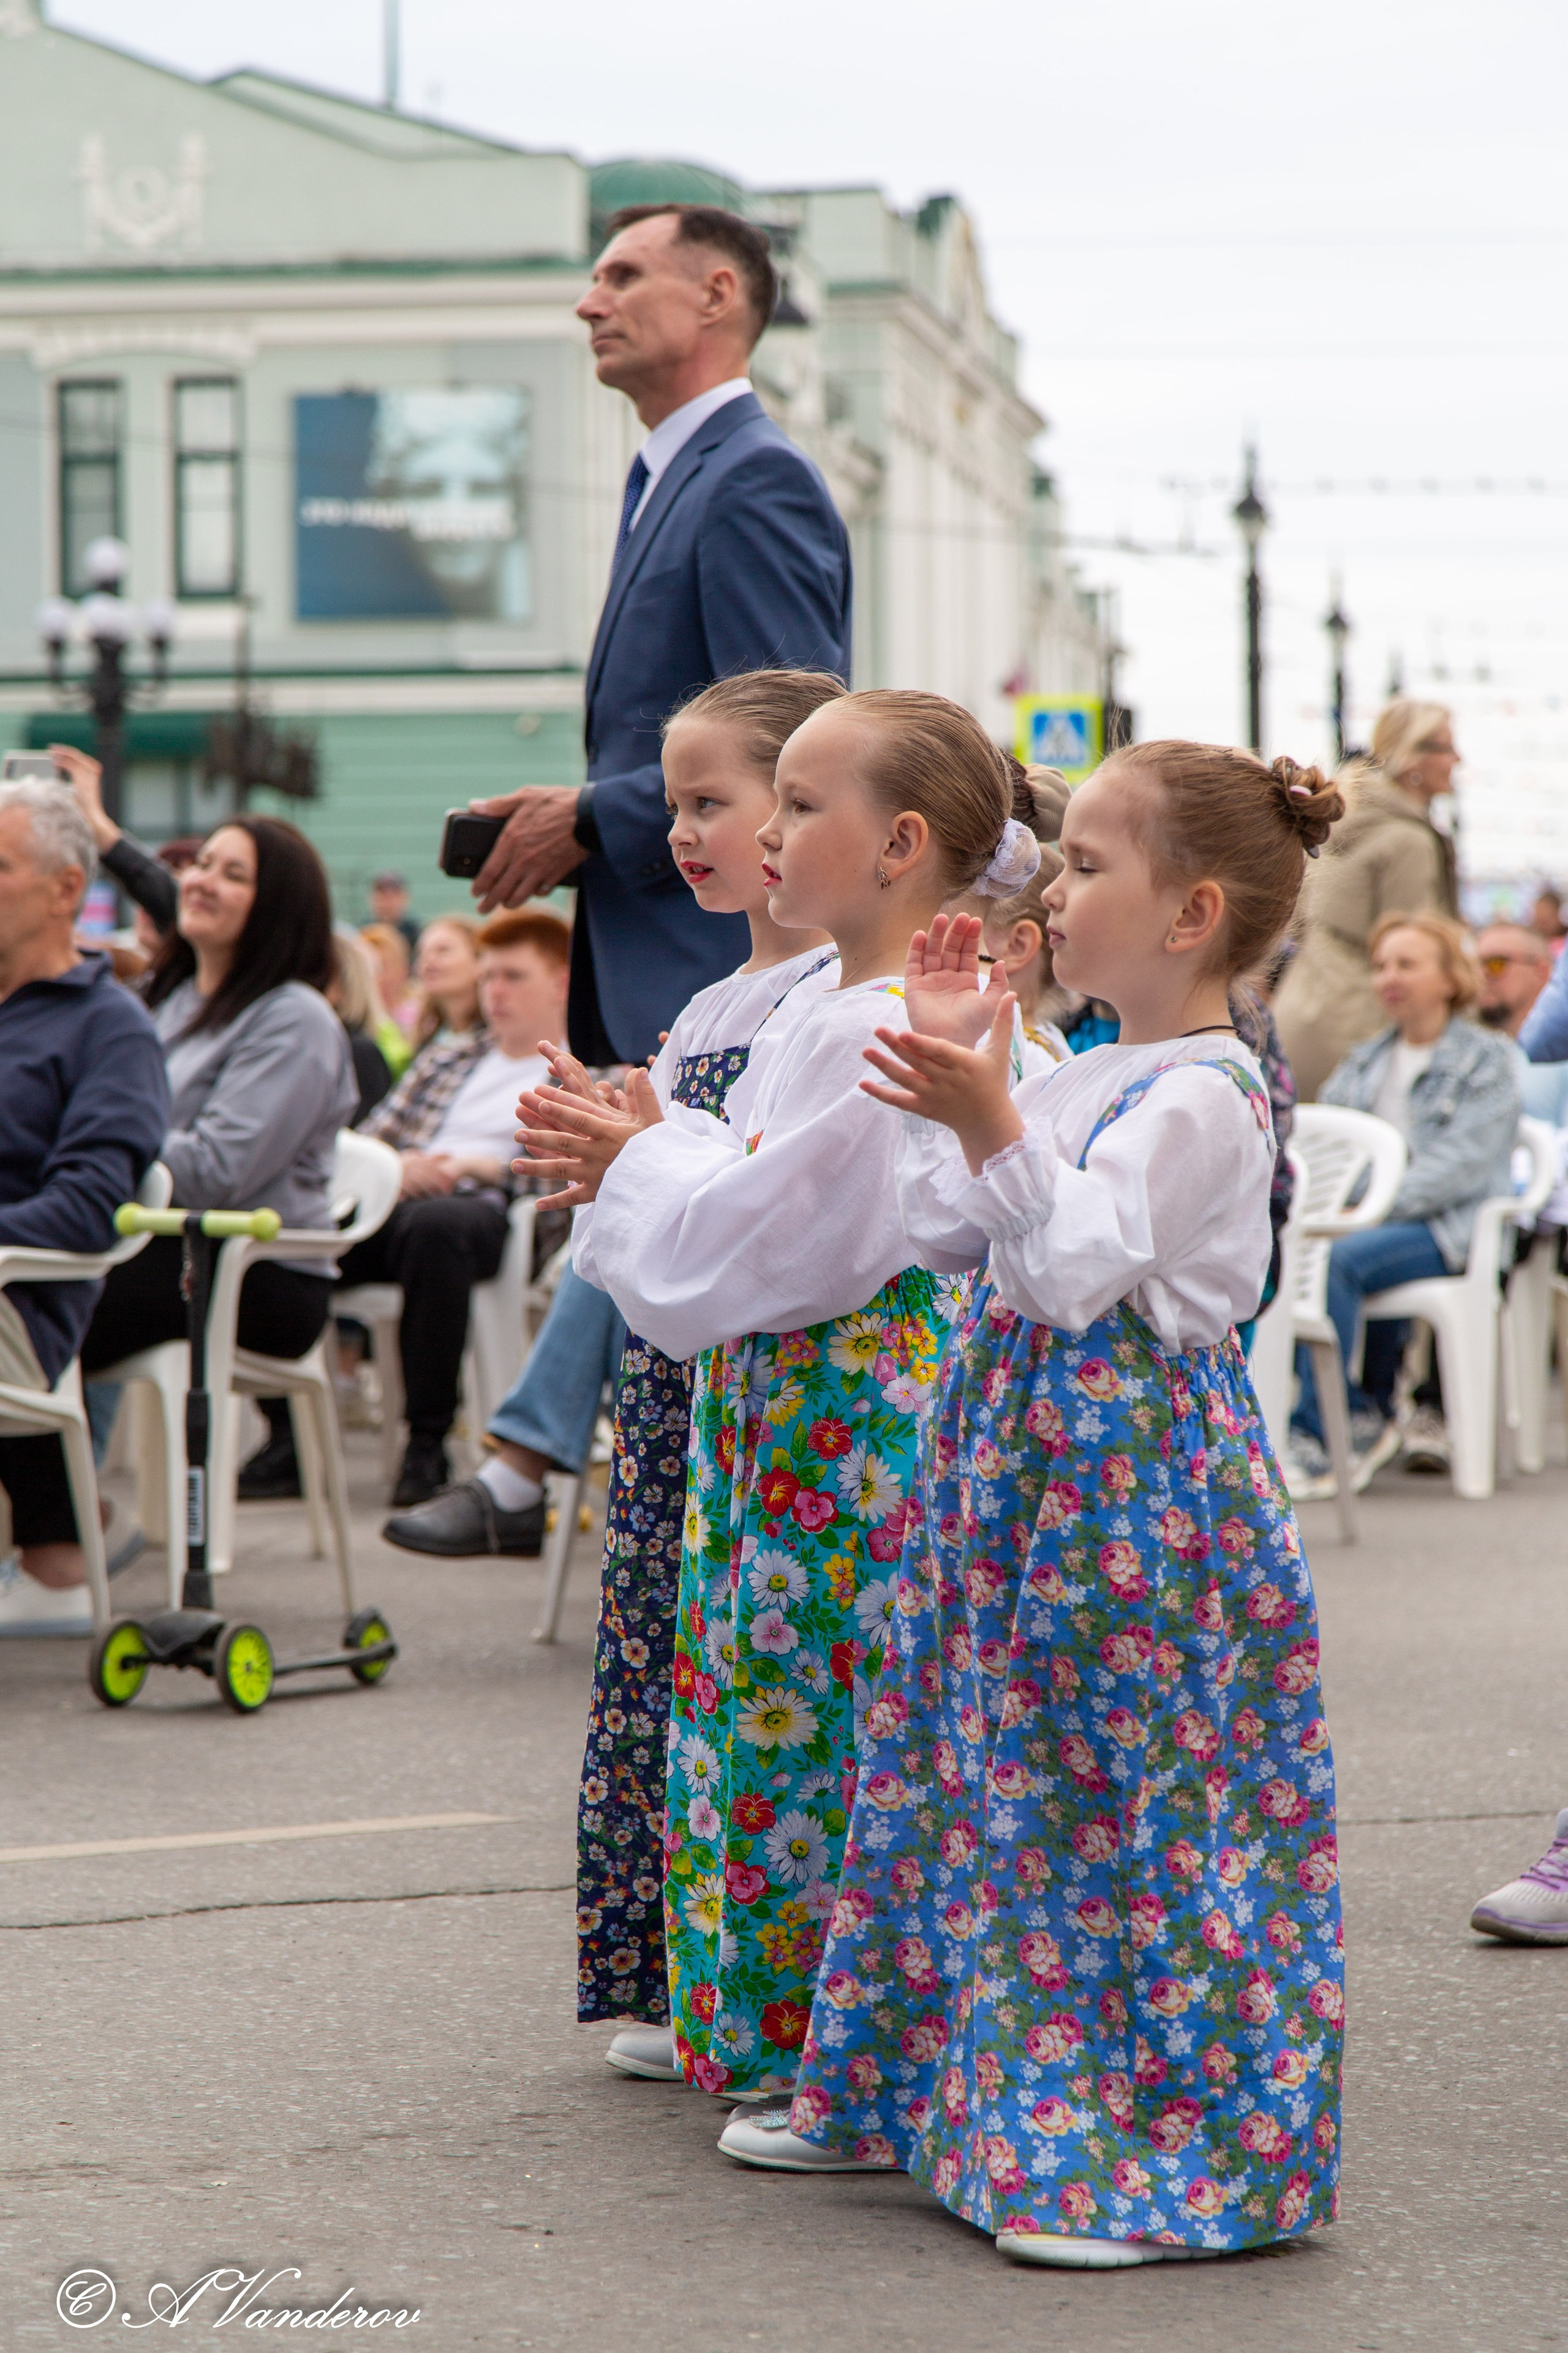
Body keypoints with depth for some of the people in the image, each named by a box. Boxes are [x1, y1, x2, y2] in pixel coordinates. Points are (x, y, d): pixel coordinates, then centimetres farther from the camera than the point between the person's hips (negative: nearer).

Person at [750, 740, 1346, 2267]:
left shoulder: (1199, 1100, -15)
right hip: (1018, 1456, 10)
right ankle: (909, 2087, 28)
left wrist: (986, 1128, -34)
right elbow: (945, 1237, 20)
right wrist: (948, 1068, 18)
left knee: (1126, 1813, -6)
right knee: (983, 1778, 16)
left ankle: (1184, 2161, 1)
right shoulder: (1084, 1081, 14)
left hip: (1130, 1485, -10)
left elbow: (1071, 1272, -24)